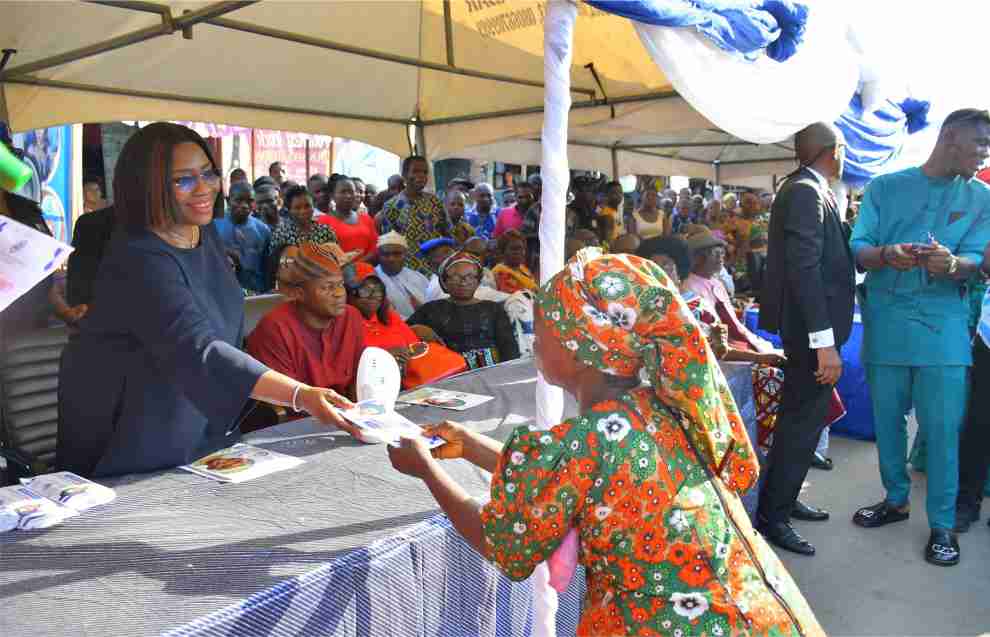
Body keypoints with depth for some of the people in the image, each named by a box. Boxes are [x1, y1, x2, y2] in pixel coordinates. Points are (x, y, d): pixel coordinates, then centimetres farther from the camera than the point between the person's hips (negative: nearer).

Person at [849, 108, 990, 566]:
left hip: (943, 325, 0)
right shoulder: (885, 188, 4)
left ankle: (942, 524, 12)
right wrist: (887, 255, -24)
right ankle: (896, 500, 31)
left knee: (943, 428, -2)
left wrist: (951, 263, -25)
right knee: (886, 420, 11)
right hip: (886, 321, 1)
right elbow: (857, 249, -2)